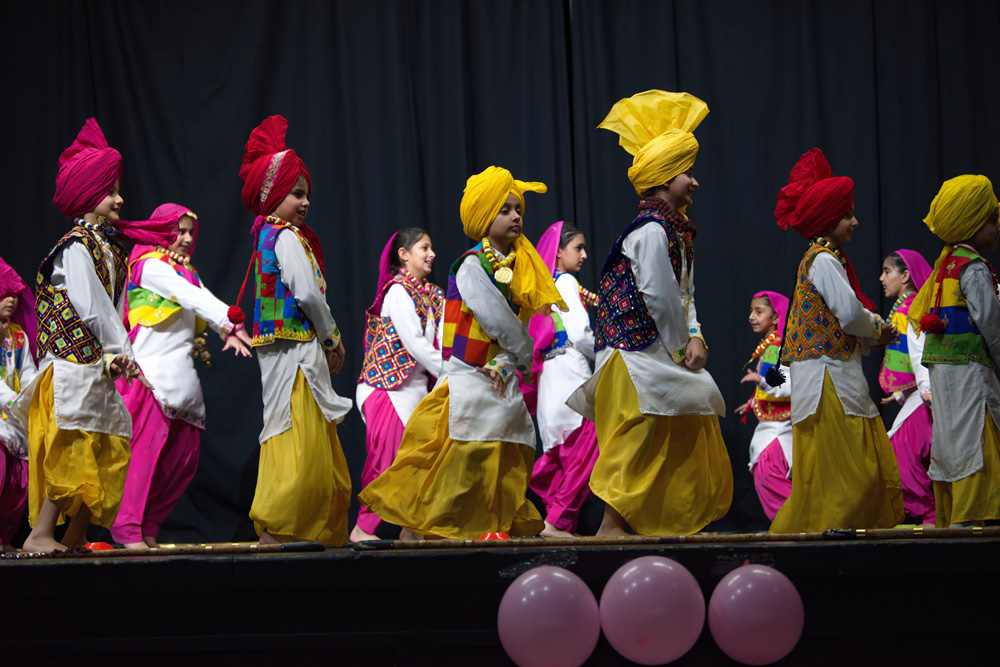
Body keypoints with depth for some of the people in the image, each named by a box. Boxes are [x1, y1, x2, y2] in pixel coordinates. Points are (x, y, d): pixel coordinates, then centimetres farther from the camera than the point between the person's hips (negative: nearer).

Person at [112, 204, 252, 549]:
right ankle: (128, 528, -16)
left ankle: (148, 525, 9)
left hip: (183, 374, 9)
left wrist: (229, 331, -14)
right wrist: (234, 323, -25)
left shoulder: (187, 272, 24)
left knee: (184, 455, 4)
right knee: (150, 444, -16)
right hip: (153, 372, -9)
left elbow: (207, 302, 7)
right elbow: (192, 298, -15)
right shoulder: (150, 265, -2)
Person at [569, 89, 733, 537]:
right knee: (643, 437, -8)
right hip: (639, 353, -10)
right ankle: (611, 526, -4)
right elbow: (658, 297, -19)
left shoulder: (677, 230, 15)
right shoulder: (652, 230, -16)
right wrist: (681, 347, -9)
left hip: (662, 353, 10)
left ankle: (676, 526, 16)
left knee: (683, 444, 11)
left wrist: (694, 337, 0)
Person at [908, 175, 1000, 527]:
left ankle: (946, 519, 14)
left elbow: (918, 312, 19)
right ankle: (967, 518, -15)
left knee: (950, 445, 11)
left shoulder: (946, 263, 15)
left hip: (942, 367, 9)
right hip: (968, 367, -9)